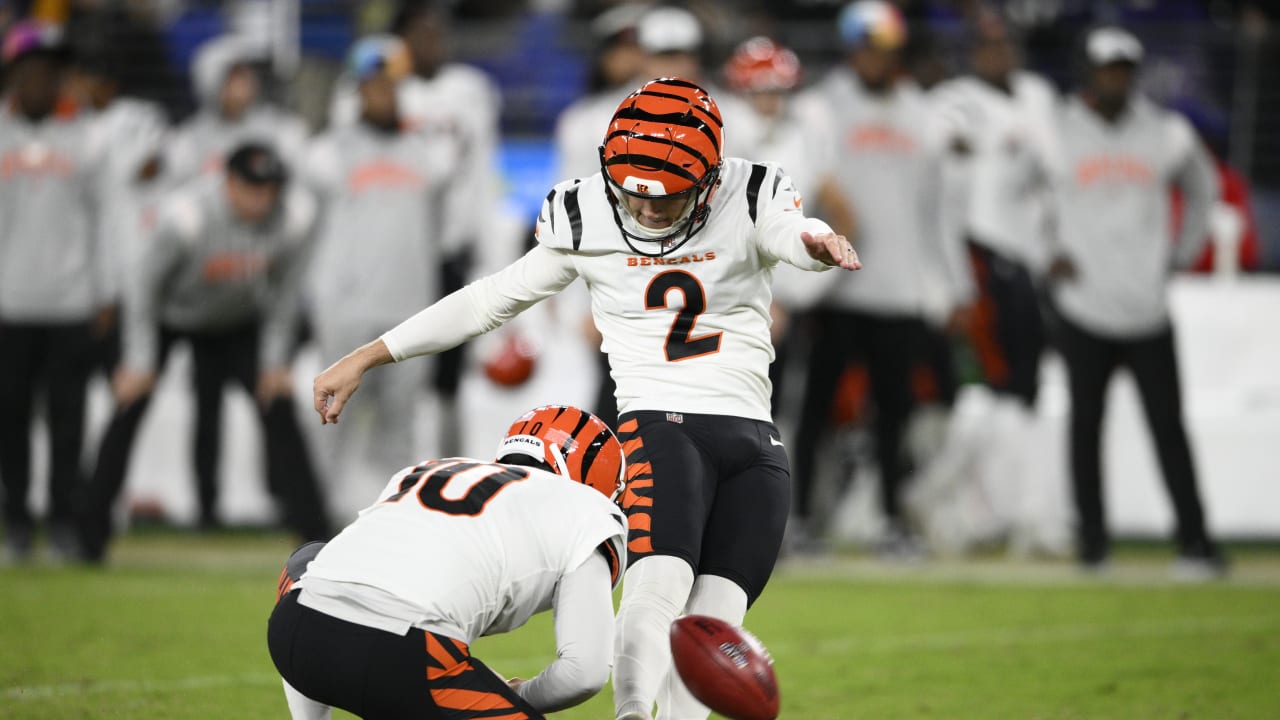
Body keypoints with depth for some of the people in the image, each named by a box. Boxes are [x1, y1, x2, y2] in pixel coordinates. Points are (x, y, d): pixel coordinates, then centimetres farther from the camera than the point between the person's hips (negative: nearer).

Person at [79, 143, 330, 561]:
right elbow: (146, 286, -21)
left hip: (236, 323, 3)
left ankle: (313, 529, 1)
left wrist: (274, 360, -4)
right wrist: (140, 362, -16)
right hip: (168, 317, -3)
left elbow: (285, 291, -10)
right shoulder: (185, 216, -37)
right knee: (129, 407, -11)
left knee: (278, 409, -6)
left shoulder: (296, 215, -27)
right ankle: (92, 527, 0)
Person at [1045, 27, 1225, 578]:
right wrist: (1045, 257, 1)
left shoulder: (1167, 134, 5)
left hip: (1148, 310, 1)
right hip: (1083, 308, -1)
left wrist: (1182, 253, 14)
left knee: (1168, 424, -4)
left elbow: (1202, 188, 23)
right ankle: (1092, 539, 10)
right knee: (1086, 423, 3)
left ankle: (1194, 539, -5)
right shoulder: (1055, 133, -1)